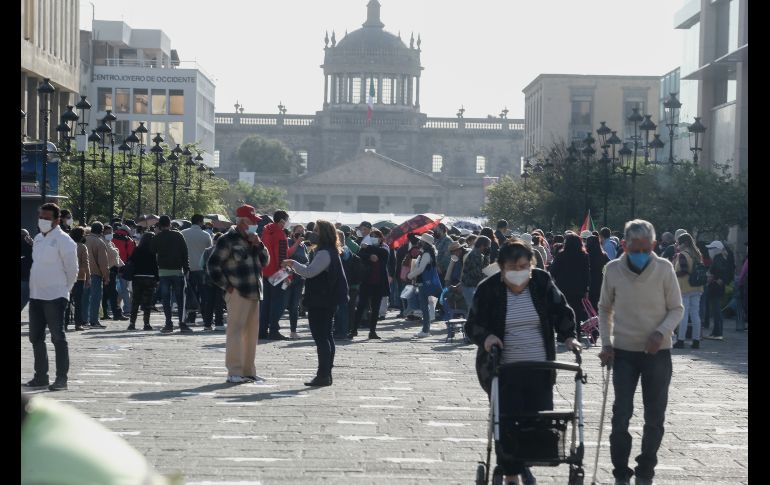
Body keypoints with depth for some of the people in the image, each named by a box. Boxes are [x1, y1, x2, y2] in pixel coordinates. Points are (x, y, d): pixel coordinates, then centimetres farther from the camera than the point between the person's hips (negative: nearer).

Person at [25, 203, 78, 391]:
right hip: (35, 296, 8)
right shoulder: (38, 239, 13)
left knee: (58, 337, -5)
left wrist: (63, 290, 0)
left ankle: (61, 378, -2)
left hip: (55, 297, -8)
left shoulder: (63, 240, -10)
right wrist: (36, 287, 17)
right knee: (36, 337, 12)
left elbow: (72, 270, -8)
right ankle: (41, 376, 21)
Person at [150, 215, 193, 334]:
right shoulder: (178, 235, 2)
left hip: (163, 271, 0)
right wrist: (186, 268, 5)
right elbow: (185, 253, 1)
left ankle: (169, 324, -1)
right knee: (180, 298, 3)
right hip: (177, 271, 0)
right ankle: (182, 323, -3)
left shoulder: (156, 238, 2)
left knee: (166, 299, 4)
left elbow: (152, 253, 5)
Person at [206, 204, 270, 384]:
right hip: (237, 293, -8)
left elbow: (265, 261, 17)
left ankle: (249, 371, 19)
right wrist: (226, 285, -9)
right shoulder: (227, 241, -7)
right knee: (236, 331, -10)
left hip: (254, 293, 8)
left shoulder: (253, 239, 18)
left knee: (252, 332, 11)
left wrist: (259, 246, 0)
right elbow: (213, 265, -8)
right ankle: (234, 372, -9)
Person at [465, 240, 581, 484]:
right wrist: (485, 337, -20)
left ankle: (525, 463, 28)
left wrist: (568, 336, -7)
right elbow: (472, 325, 1)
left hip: (539, 369, 3)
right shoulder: (488, 289, -6)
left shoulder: (542, 282, 0)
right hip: (502, 370, -2)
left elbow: (561, 311, 9)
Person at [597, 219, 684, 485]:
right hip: (624, 352, 0)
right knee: (621, 416, -5)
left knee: (655, 418, 7)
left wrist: (661, 332, -19)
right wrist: (606, 343, -2)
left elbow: (677, 309, -1)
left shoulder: (664, 268, -9)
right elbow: (605, 308, 8)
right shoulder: (613, 269, -5)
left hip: (657, 352, 0)